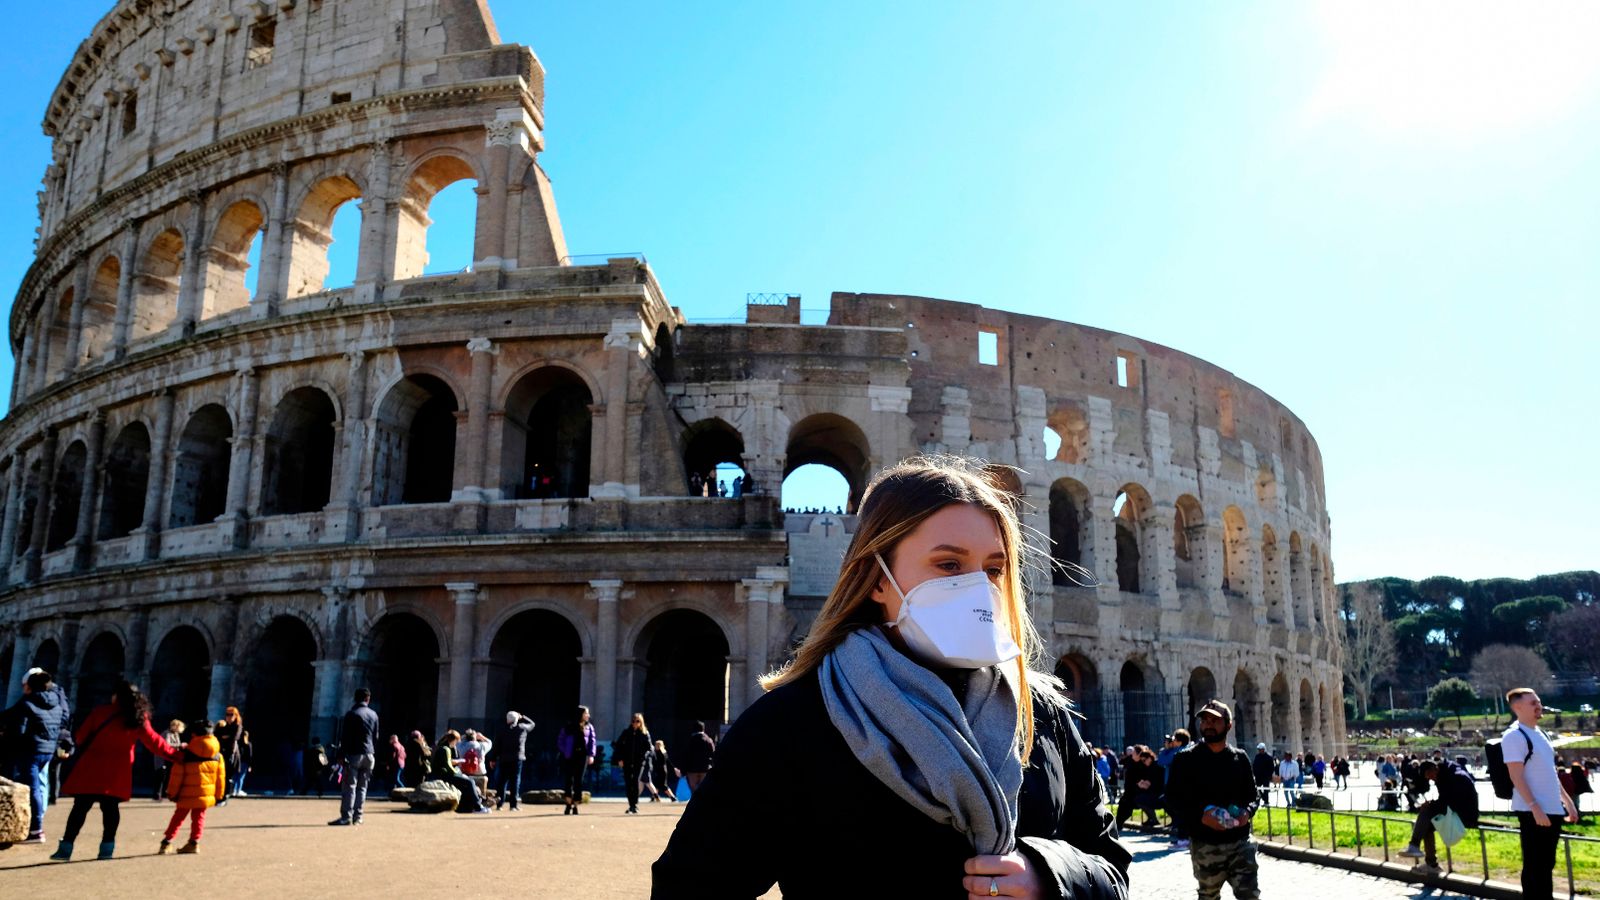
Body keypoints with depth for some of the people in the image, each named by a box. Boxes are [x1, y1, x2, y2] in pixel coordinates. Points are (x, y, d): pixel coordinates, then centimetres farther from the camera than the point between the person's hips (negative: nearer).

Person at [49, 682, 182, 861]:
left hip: (92, 768, -1)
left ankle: (66, 847, 3)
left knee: (81, 807, 4)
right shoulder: (140, 720, 2)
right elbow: (155, 743, 4)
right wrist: (177, 755, 12)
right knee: (110, 807, 7)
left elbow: (81, 736, 5)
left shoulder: (100, 711, 0)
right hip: (116, 772, 1)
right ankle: (107, 847, 5)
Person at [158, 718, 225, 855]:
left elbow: (176, 775, -8)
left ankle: (167, 841, 15)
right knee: (198, 817, 12)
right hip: (206, 794, 2)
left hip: (187, 794, -2)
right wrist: (219, 796, 15)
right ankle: (194, 842, 5)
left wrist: (172, 792, 3)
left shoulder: (185, 753, -10)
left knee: (178, 816, 13)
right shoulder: (217, 755, 1)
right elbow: (220, 777, 6)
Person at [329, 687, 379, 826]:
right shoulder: (374, 715, 11)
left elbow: (345, 737, -8)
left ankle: (346, 816, -10)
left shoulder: (351, 714, -5)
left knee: (349, 786, -5)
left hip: (354, 754, -5)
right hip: (369, 755, 5)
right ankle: (357, 817, 7)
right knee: (362, 787, 8)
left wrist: (342, 756, -7)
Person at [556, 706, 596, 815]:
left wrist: (591, 755, -7)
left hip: (582, 756, 2)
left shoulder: (589, 727, 8)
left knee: (578, 781, 3)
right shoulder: (568, 727, 0)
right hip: (569, 757, -2)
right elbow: (560, 740, 3)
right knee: (568, 779, -4)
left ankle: (575, 806, 10)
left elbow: (592, 741, 5)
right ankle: (569, 805, 7)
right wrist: (564, 752, -8)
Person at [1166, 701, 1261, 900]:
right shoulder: (1186, 760, -1)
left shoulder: (1240, 758, 7)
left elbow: (1253, 795, 14)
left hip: (1240, 841, 1)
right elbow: (1172, 801, -2)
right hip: (1205, 845, -1)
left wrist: (1248, 812, -9)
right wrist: (1201, 815, -18)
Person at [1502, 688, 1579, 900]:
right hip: (1533, 811, -9)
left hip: (1553, 809, 9)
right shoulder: (1514, 736, -13)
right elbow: (1517, 777, -19)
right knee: (1534, 867, -4)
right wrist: (1535, 807, -24)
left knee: (1547, 865, 15)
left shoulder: (1539, 733, 15)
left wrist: (1567, 800, 20)